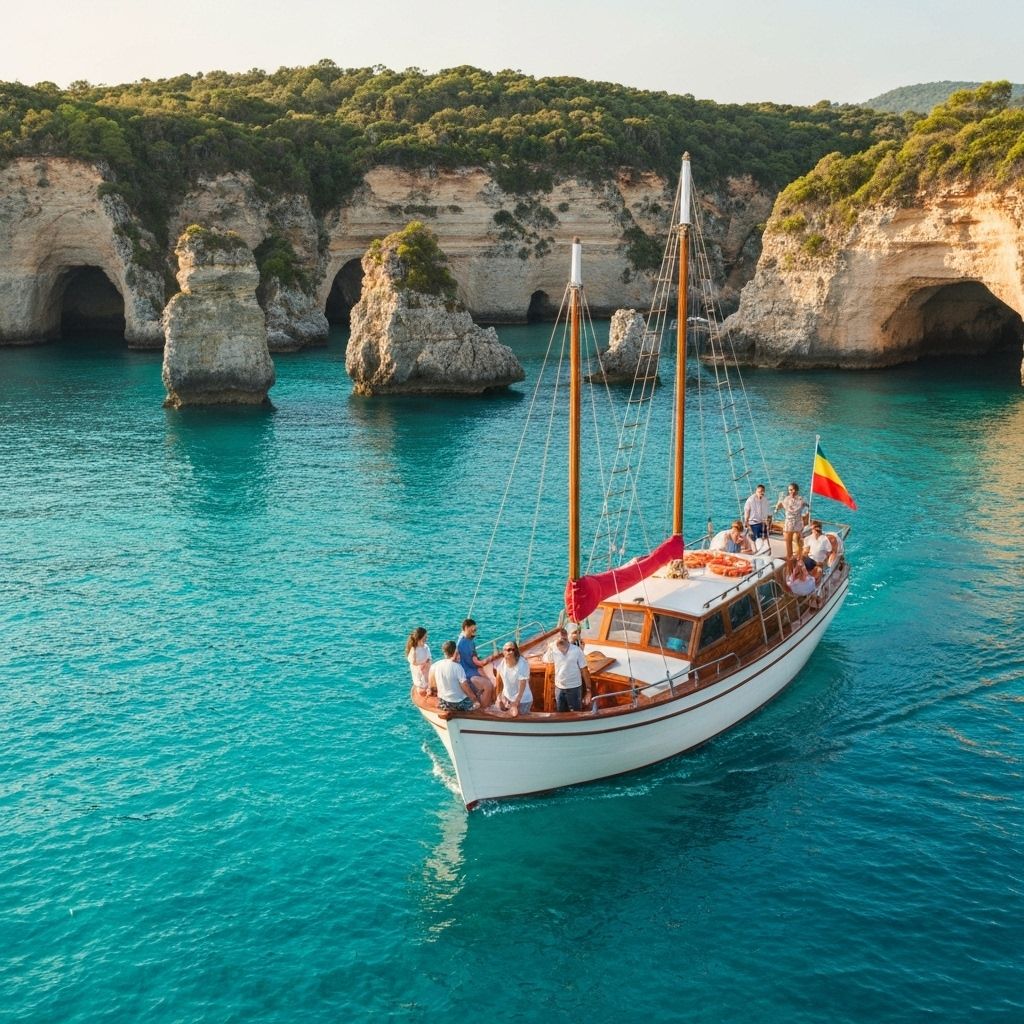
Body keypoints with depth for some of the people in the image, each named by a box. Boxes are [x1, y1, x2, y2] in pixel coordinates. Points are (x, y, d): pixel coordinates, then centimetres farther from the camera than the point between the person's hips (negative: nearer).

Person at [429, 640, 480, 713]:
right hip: (458, 703, -5)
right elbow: (465, 686, -18)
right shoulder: (457, 666, -19)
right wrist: (474, 700, -7)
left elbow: (432, 686, 5)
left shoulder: (434, 666, -5)